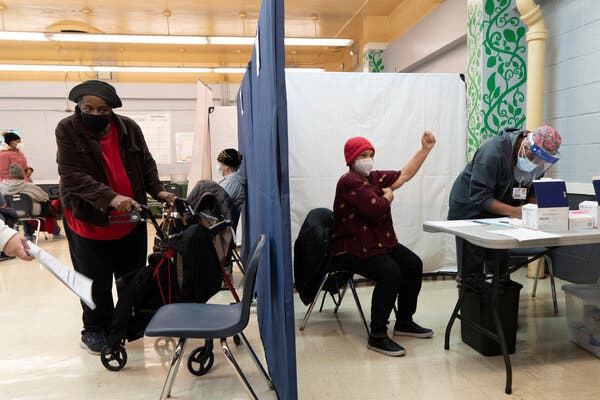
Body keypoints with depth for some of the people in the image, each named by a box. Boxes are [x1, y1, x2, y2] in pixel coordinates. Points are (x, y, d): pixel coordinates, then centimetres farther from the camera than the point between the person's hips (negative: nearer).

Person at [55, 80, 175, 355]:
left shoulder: (129, 128, -3)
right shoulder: (67, 129, -12)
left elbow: (146, 164, 5)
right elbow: (72, 176, -21)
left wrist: (158, 190, -13)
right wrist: (110, 198, -34)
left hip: (131, 218, 3)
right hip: (89, 220, -3)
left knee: (134, 278, 17)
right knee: (96, 282, 10)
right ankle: (95, 330, 32)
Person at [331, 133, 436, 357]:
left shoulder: (374, 178, 13)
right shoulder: (350, 181, -15)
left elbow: (404, 175, 16)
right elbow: (376, 209, -24)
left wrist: (425, 149, 13)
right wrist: (388, 196, -2)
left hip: (379, 243, 10)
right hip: (352, 250, -10)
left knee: (413, 264, 3)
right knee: (390, 273, -28)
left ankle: (404, 323, 16)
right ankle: (377, 337, -17)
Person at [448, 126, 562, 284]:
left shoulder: (538, 157, -5)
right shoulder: (493, 152, -29)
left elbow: (533, 192, 3)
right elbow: (479, 197, -31)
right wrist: (513, 211, -39)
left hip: (499, 215, 7)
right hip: (470, 210, -6)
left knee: (500, 269, 11)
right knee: (472, 273, -4)